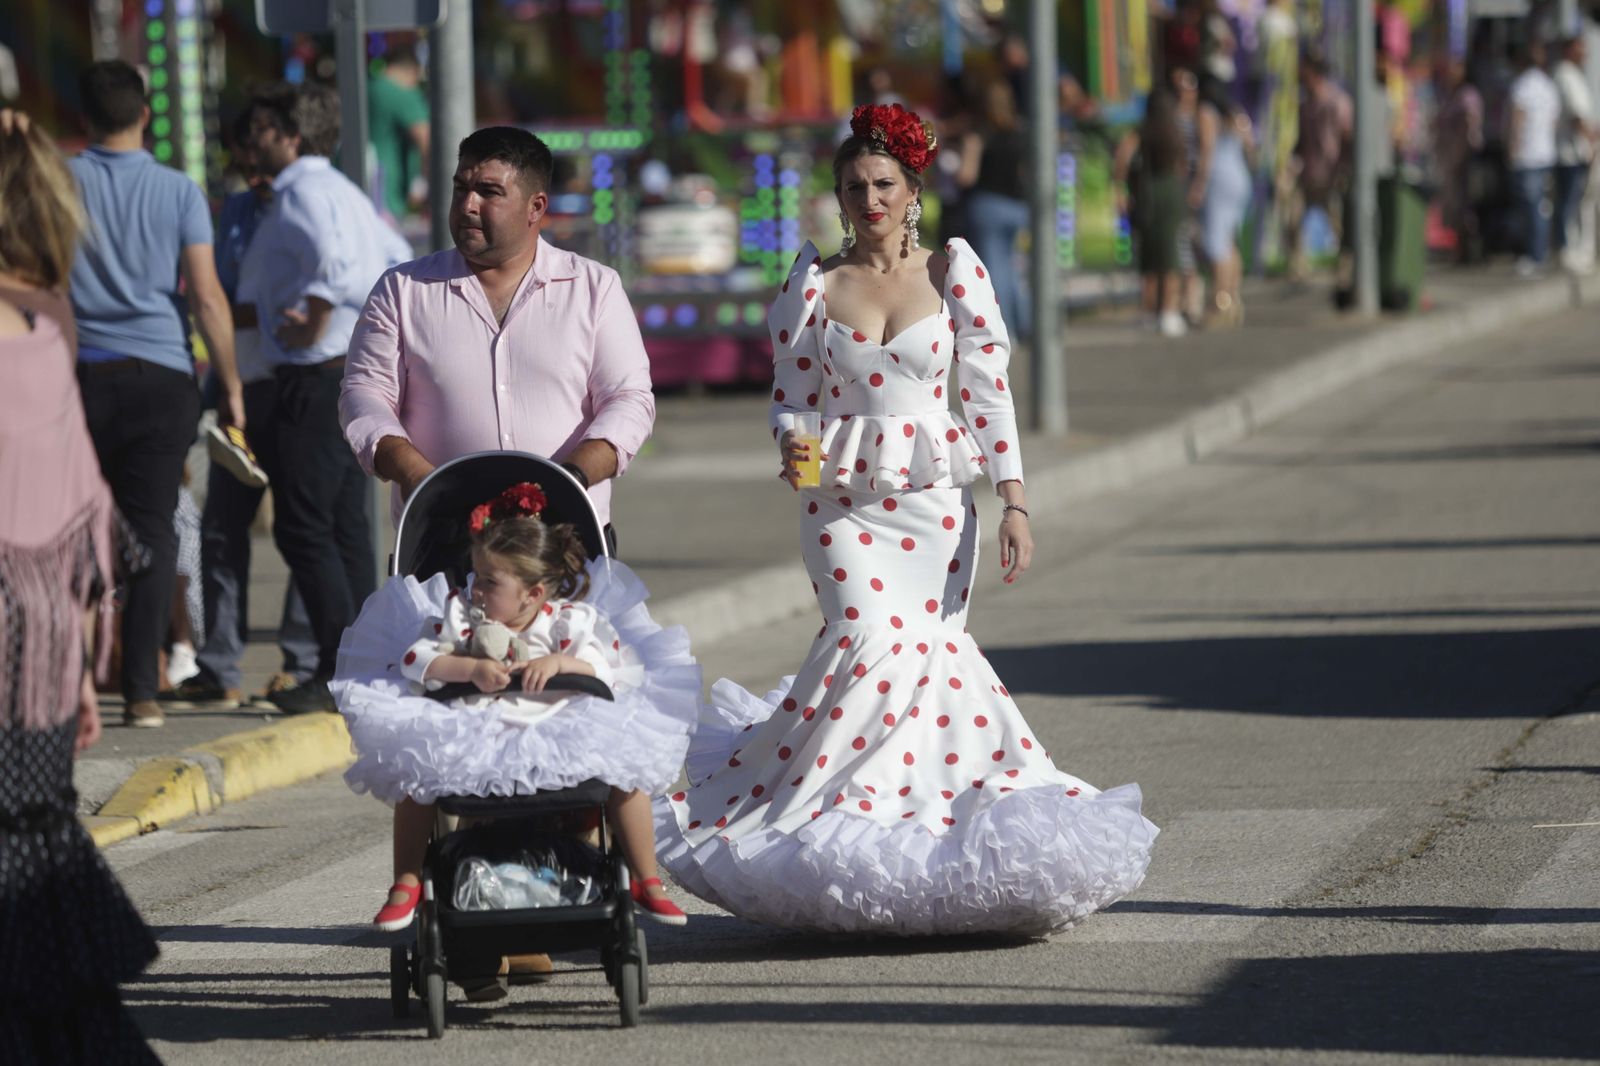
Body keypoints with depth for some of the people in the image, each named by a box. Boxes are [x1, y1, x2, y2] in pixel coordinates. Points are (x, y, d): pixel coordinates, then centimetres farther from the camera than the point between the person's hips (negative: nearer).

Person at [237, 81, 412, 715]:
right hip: (358, 372, 10)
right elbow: (397, 263, 23)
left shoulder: (302, 194, -13)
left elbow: (336, 264, -30)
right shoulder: (343, 191, 18)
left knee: (303, 527, -8)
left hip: (316, 378, -10)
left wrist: (314, 328, -20)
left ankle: (339, 673, -10)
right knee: (345, 526, 12)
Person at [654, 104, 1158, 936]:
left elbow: (988, 390, 1)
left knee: (930, 650, -4)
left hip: (934, 499, 1)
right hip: (843, 497, -1)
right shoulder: (813, 283, 4)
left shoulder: (955, 271, 3)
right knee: (867, 639, -18)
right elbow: (792, 396, 9)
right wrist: (792, 445, -14)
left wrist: (1014, 503, -3)